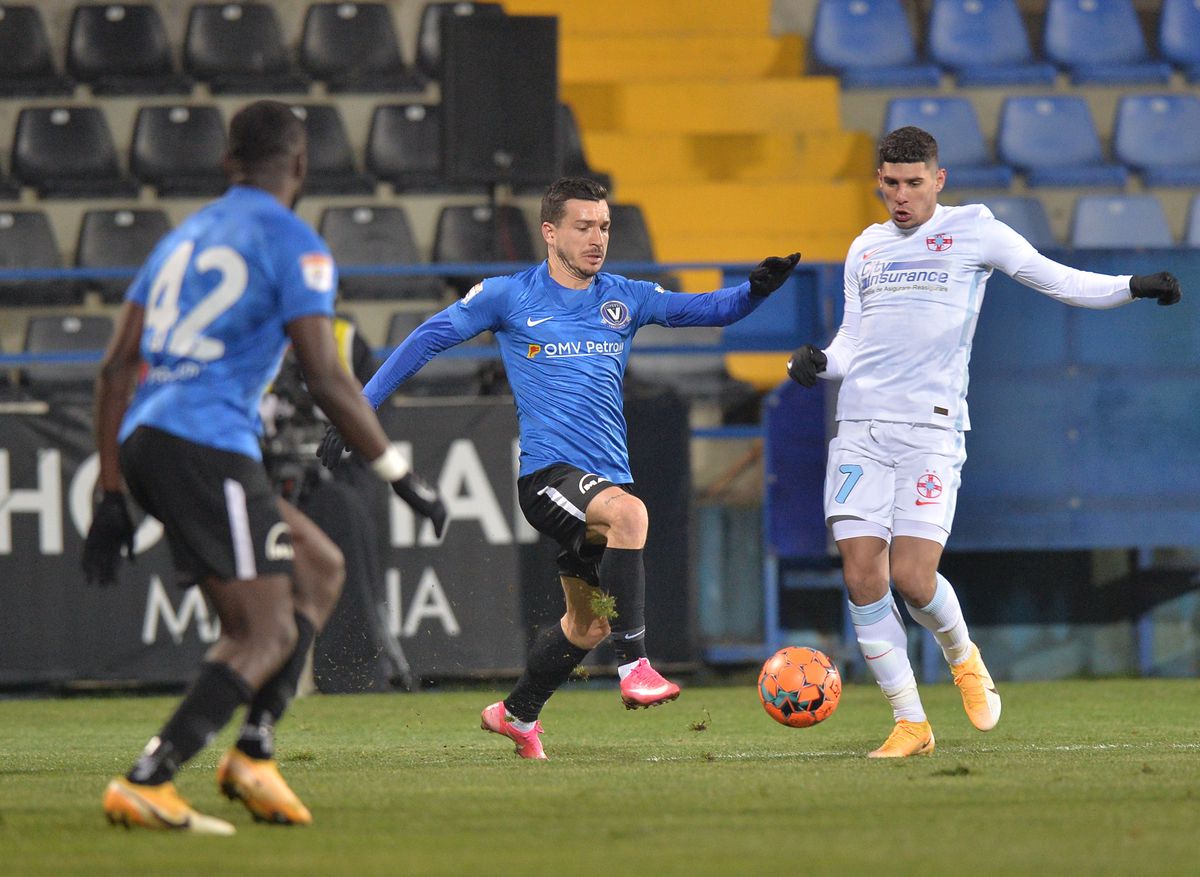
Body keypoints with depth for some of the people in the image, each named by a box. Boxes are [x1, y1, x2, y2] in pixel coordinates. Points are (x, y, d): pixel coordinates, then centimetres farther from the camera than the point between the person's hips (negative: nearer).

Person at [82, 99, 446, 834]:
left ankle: (255, 750, 8)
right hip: (208, 446, -8)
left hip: (142, 441, 8)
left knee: (320, 566, 19)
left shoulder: (186, 237, 23)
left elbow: (117, 368, 18)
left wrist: (112, 495, 19)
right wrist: (402, 476, 0)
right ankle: (146, 783, -18)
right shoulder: (292, 244, 0)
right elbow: (328, 381, -9)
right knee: (266, 633, -5)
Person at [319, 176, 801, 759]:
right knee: (629, 513, -36)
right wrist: (356, 410, 1)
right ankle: (634, 668, -35)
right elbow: (426, 341, 6)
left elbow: (711, 310, 12)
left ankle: (516, 714, 37)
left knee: (589, 625, 13)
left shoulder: (625, 299, 11)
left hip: (607, 478, 6)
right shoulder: (509, 297, 1)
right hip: (547, 472, -6)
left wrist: (757, 289, -10)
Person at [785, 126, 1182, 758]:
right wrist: (819, 362, -1)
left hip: (932, 428, -4)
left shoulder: (973, 230, 6)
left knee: (911, 576, -15)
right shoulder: (865, 249, 18)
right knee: (862, 578, -7)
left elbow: (1057, 281, 5)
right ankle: (910, 723, 4)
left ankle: (962, 654, 20)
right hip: (860, 426, 4)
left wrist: (1131, 287, -9)